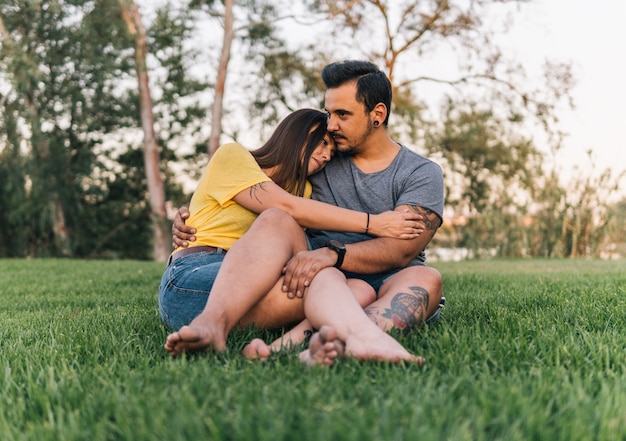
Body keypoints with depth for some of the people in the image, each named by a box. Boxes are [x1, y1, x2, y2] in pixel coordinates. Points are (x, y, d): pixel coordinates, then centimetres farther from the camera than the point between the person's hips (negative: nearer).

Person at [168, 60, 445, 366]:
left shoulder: (422, 173, 5)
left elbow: (401, 249, -11)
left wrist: (333, 254, -28)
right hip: (319, 281, 2)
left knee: (425, 278, -34)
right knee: (275, 220, -24)